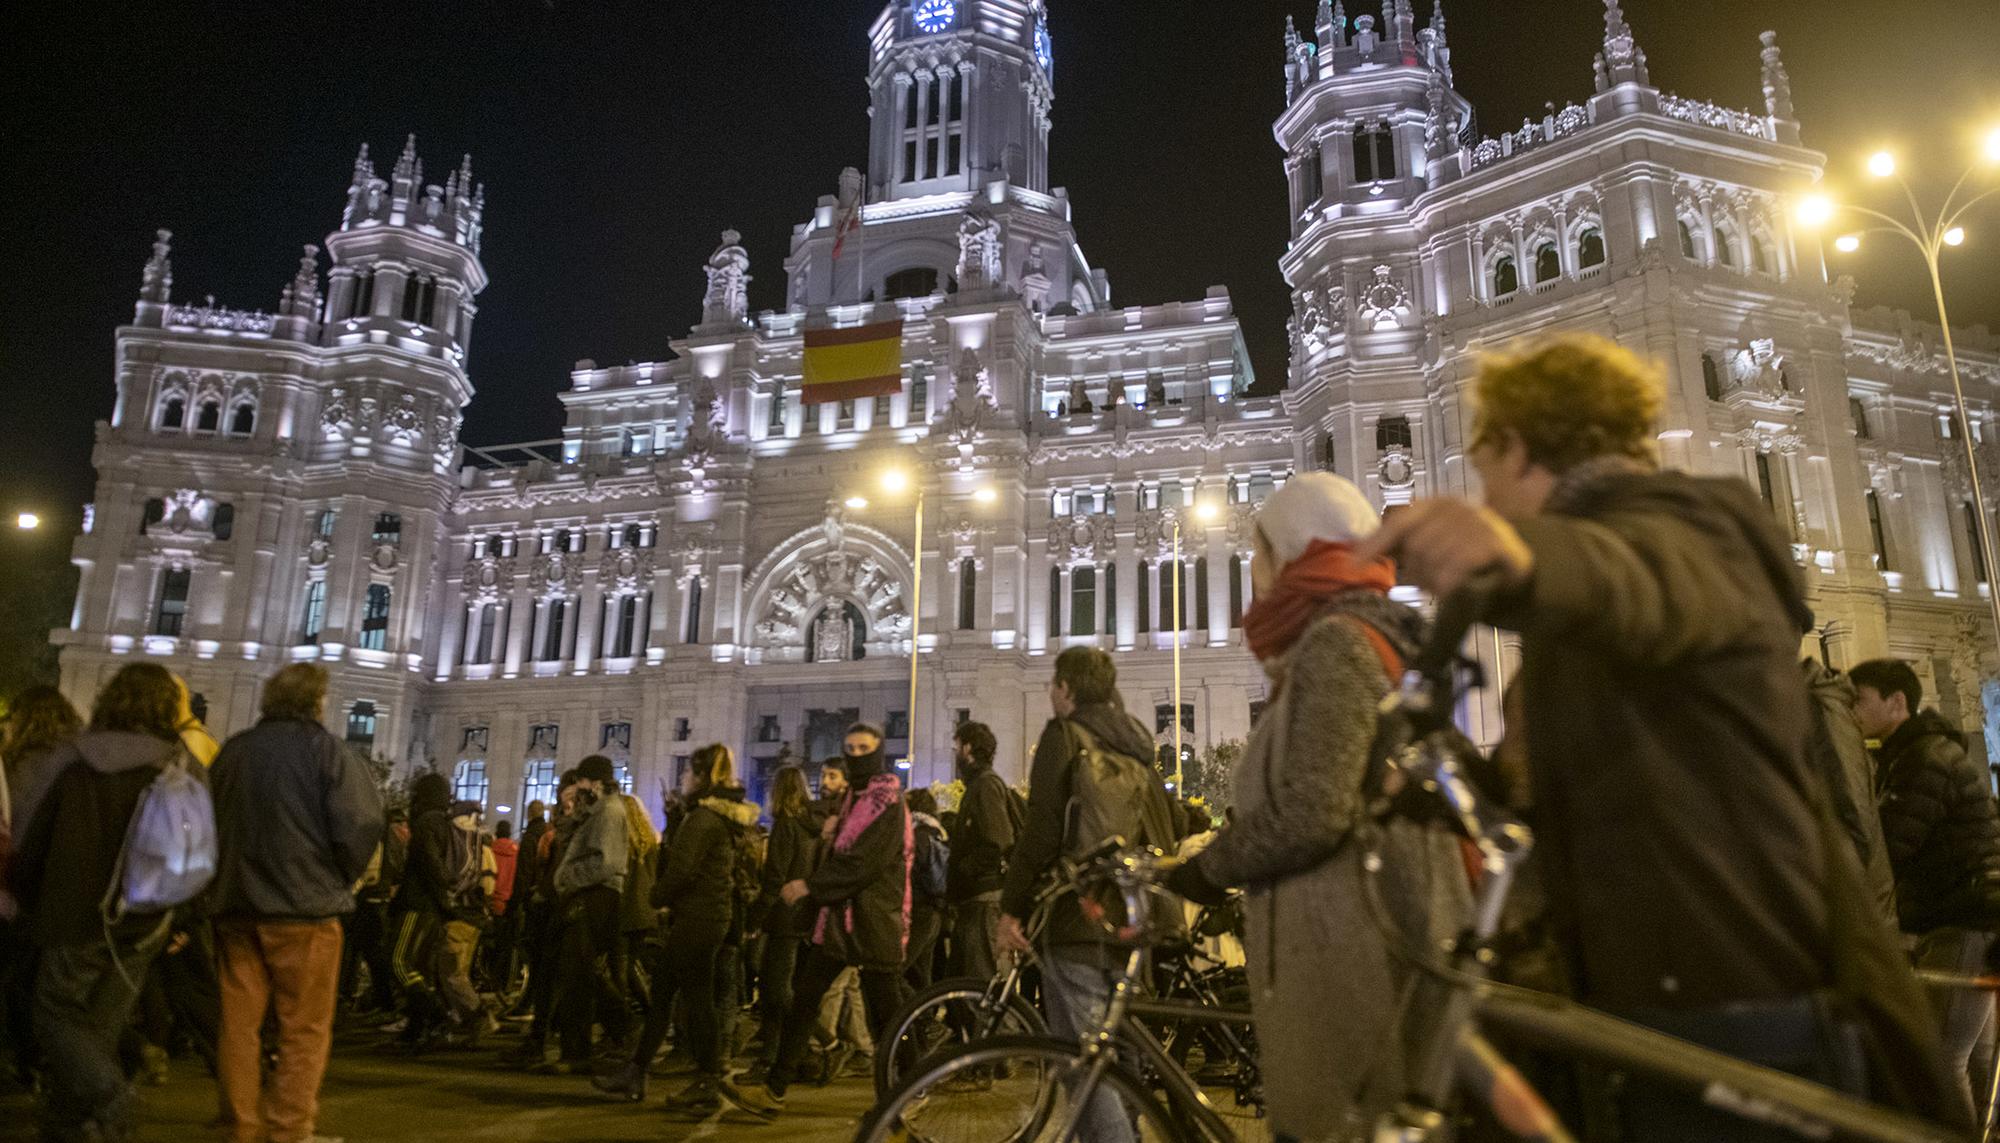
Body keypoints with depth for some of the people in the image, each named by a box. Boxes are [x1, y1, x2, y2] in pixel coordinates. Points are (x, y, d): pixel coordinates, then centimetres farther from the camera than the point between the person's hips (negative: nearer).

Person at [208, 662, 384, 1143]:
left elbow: (209, 821, 16)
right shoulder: (327, 750, -8)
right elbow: (358, 829, -15)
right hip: (305, 906, -5)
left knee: (239, 1023, 12)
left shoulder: (232, 751, 8)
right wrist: (340, 880, 3)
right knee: (304, 1031, 3)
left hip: (235, 904, 5)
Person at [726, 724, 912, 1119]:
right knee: (803, 998, 6)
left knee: (884, 1012, 2)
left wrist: (810, 885, -18)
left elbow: (865, 861, -21)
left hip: (874, 922, -8)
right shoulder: (851, 797, 14)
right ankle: (774, 1090, 13)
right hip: (838, 915, 8)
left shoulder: (888, 800, -12)